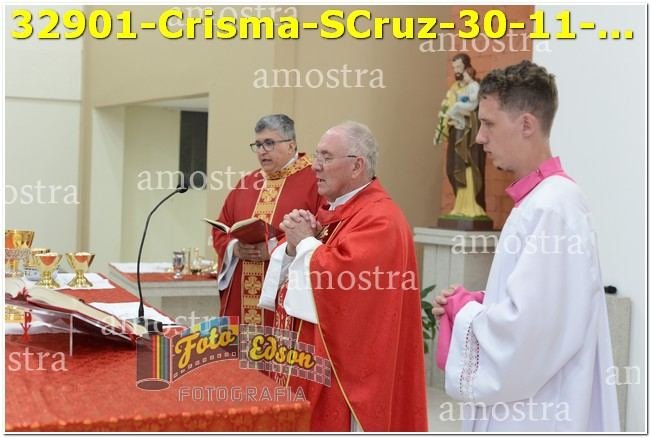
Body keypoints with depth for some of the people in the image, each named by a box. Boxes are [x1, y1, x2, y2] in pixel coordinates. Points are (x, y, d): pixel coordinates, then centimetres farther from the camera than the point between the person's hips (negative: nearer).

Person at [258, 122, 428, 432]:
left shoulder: (379, 219, -16)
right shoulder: (331, 212, 14)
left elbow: (343, 277, -29)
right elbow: (291, 277, 17)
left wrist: (304, 243, -14)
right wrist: (292, 247, -4)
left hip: (345, 367, -9)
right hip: (311, 357, 9)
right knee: (305, 425, 14)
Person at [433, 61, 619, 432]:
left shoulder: (553, 208, -21)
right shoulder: (539, 199, 10)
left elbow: (526, 327, -27)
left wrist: (462, 308, -11)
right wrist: (474, 303, 2)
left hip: (536, 413, -10)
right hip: (521, 404, 10)